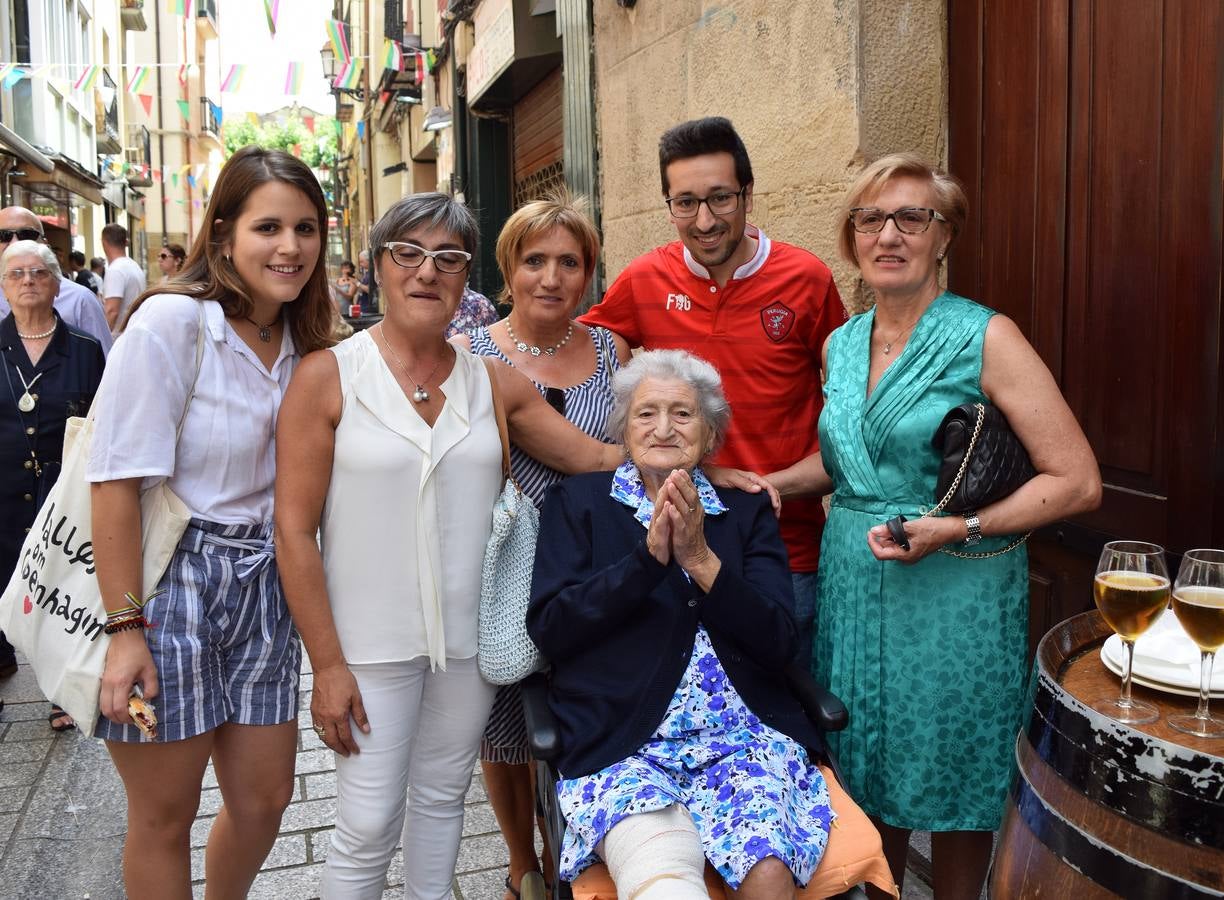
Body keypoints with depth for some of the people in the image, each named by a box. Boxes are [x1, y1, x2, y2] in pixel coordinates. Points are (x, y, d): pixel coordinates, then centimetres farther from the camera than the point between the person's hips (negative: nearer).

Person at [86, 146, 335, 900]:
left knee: (266, 797, 16)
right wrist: (126, 630, -19)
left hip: (260, 584, 6)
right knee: (164, 817, 10)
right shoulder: (172, 320, -15)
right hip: (170, 582, -6)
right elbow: (118, 481, -18)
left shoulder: (303, 344, 5)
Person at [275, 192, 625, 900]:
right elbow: (294, 530, -9)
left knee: (442, 797, 18)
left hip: (471, 636, 3)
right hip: (372, 645, -3)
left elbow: (601, 459, 5)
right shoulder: (328, 376, -8)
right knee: (369, 826, 3)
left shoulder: (494, 384, 2)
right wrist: (327, 665, -11)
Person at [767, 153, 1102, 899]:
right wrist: (766, 486, 5)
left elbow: (1077, 482, -14)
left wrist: (958, 528, -22)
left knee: (953, 788, 11)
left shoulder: (986, 338, -11)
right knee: (866, 774, 17)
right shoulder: (841, 344, 6)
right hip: (852, 586, 5)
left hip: (953, 596, -5)